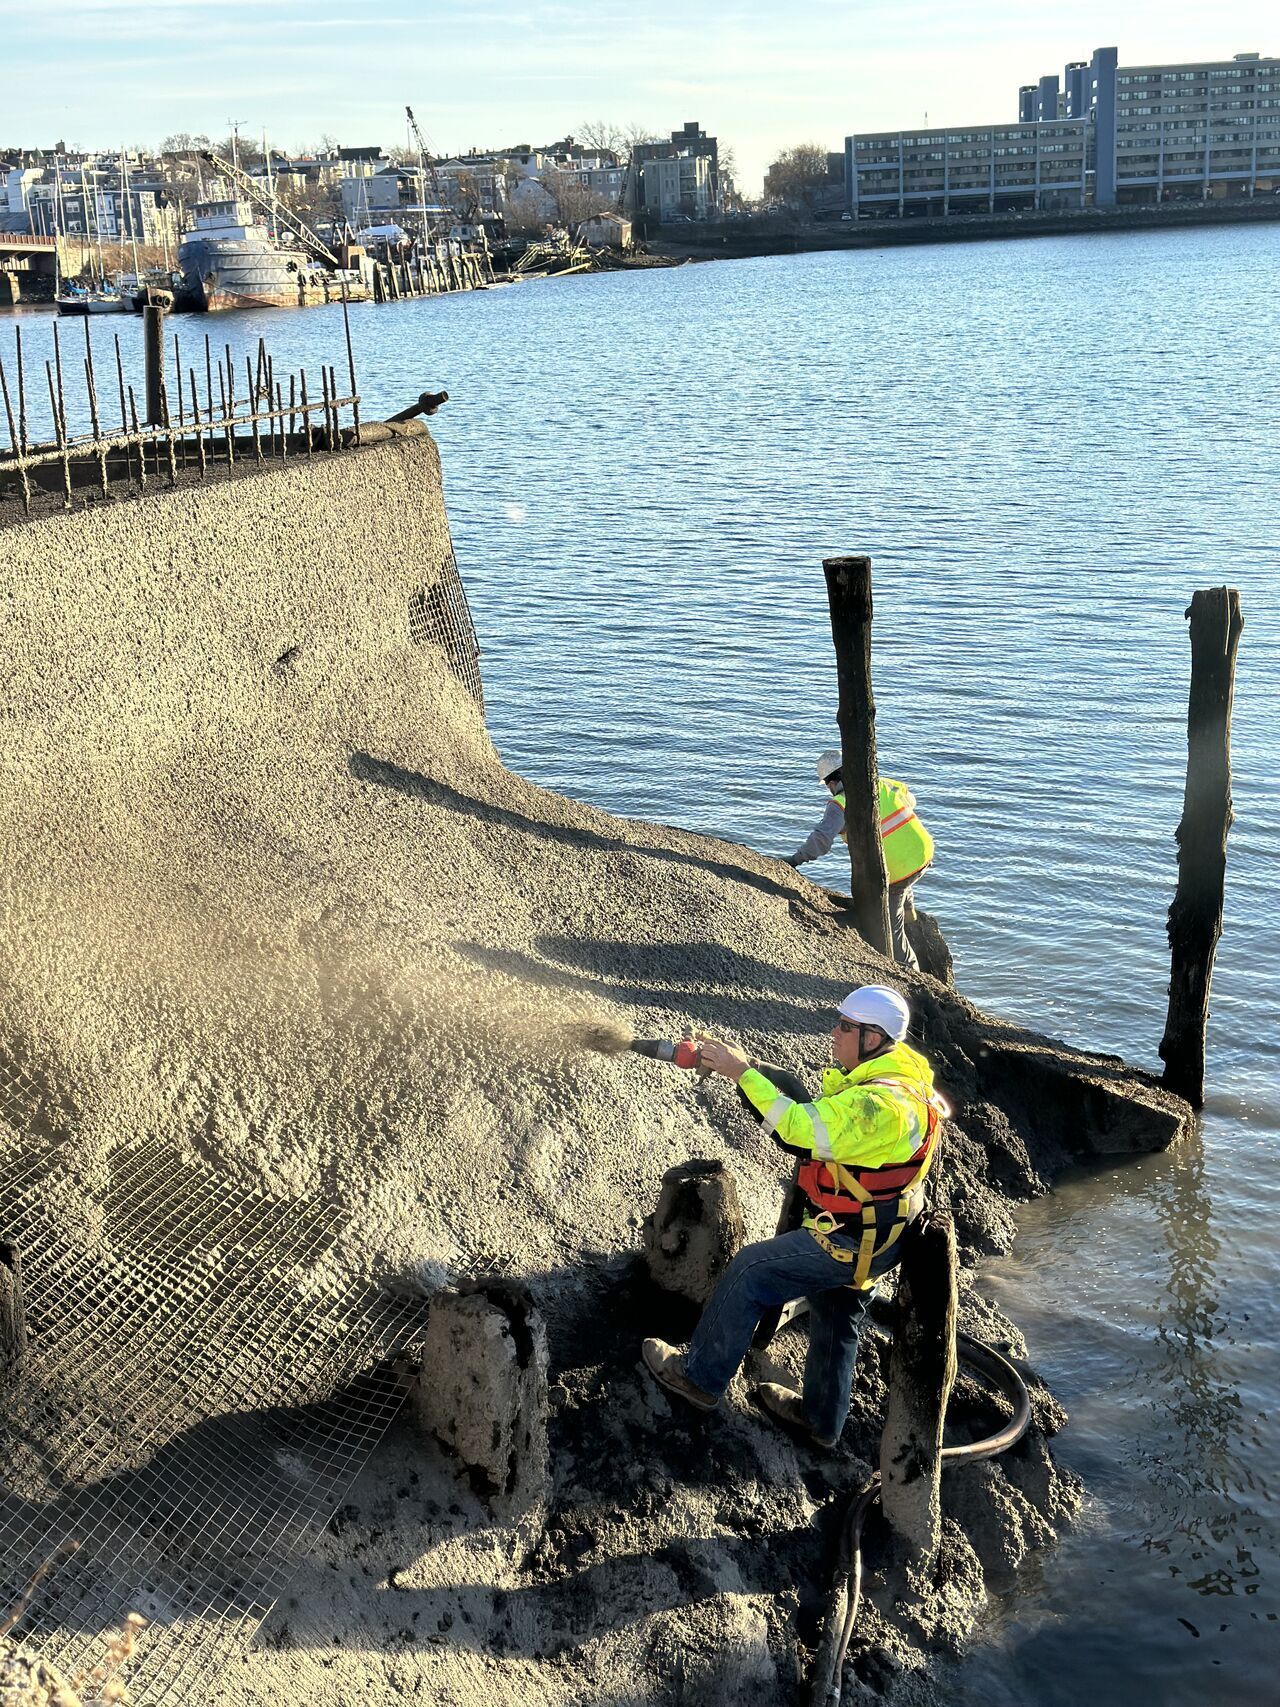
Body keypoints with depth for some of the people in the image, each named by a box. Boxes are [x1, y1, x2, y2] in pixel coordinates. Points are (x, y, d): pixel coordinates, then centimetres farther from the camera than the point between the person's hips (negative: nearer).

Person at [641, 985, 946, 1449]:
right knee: (836, 1317, 24)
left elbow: (801, 1128, -35)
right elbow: (818, 1117, 7)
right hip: (875, 1237, 10)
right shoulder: (890, 1076, 1)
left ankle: (700, 1377, 15)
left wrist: (743, 1073, -32)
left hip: (850, 1243, -10)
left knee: (749, 1272, 1)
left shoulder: (879, 1102, -32)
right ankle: (821, 1417, 41)